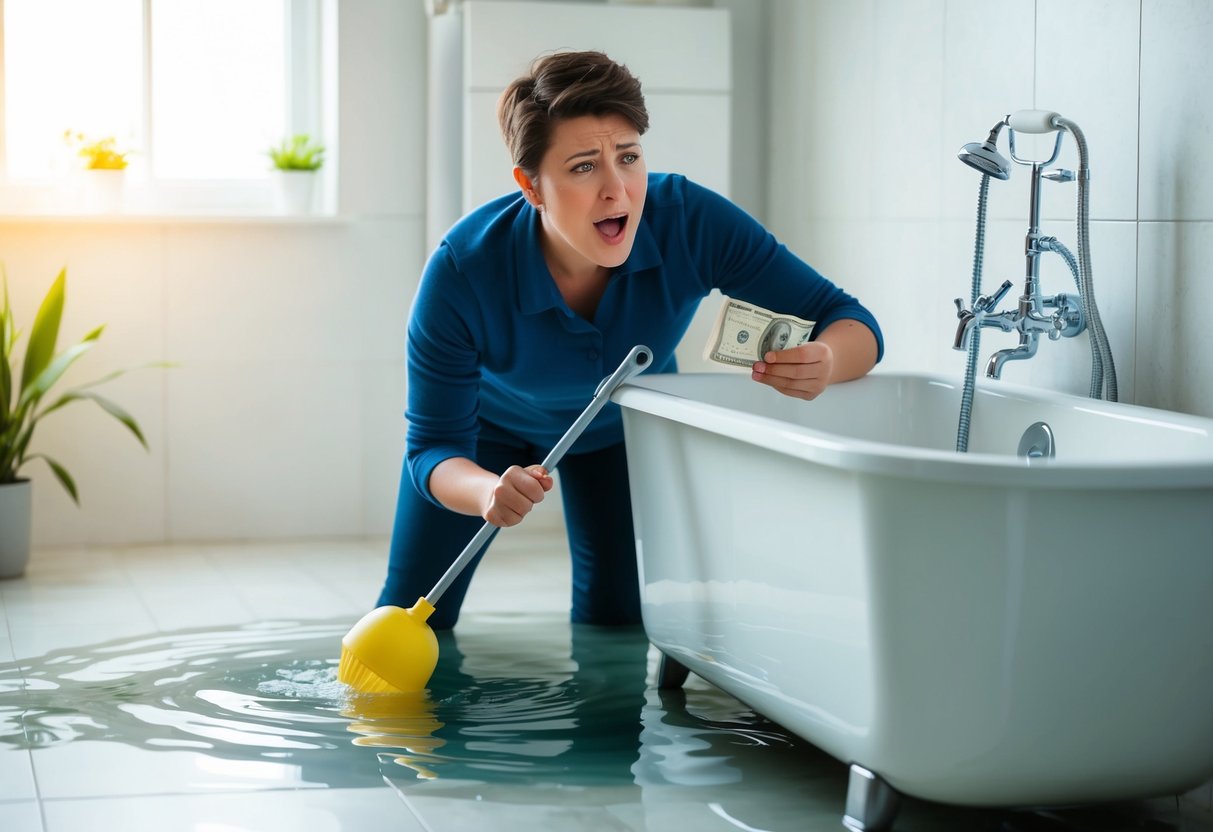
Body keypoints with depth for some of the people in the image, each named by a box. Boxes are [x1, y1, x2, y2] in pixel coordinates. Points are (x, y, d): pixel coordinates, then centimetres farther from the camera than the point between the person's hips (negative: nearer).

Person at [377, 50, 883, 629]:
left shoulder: (692, 222, -37)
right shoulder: (461, 273, -40)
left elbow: (850, 322, -32)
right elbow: (433, 448, -32)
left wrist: (824, 363, -58)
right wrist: (489, 491, -57)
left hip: (624, 425, 2)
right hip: (492, 420, -1)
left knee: (614, 619, 0)